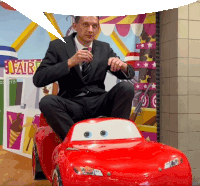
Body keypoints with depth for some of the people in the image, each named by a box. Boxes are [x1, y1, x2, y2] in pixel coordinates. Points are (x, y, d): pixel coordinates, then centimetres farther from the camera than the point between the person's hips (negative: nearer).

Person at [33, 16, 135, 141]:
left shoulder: (104, 48, 12)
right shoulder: (58, 46, 2)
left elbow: (130, 74, 9)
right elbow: (38, 79, -8)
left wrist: (123, 66, -17)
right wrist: (70, 63, -21)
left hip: (99, 103, 3)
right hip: (72, 106, -2)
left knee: (127, 88, -21)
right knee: (47, 102, -31)